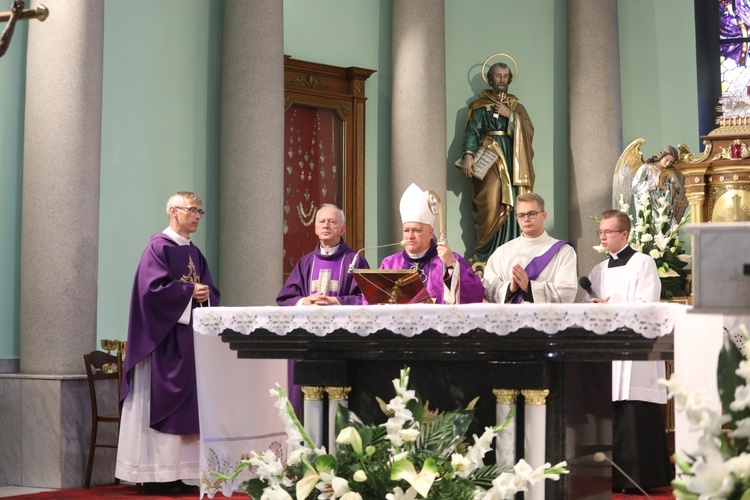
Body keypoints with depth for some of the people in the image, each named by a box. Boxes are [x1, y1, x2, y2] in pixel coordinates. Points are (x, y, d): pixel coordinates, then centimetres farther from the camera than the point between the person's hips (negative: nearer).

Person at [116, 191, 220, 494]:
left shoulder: (195, 253, 17)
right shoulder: (158, 247, -7)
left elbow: (211, 292, 15)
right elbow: (153, 289, -18)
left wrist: (205, 295, -7)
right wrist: (189, 291, -12)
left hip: (189, 338, 8)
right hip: (163, 340, -8)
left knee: (186, 406, 5)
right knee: (159, 404, -6)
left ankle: (176, 474, 8)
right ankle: (155, 475, -3)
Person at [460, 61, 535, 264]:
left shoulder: (517, 107, 20)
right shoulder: (480, 107, 10)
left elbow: (529, 131, 6)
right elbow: (473, 132, -3)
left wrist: (510, 115, -5)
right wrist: (468, 154, -19)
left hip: (512, 161, 3)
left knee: (512, 207, -7)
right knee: (491, 205, -16)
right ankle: (483, 254, -12)